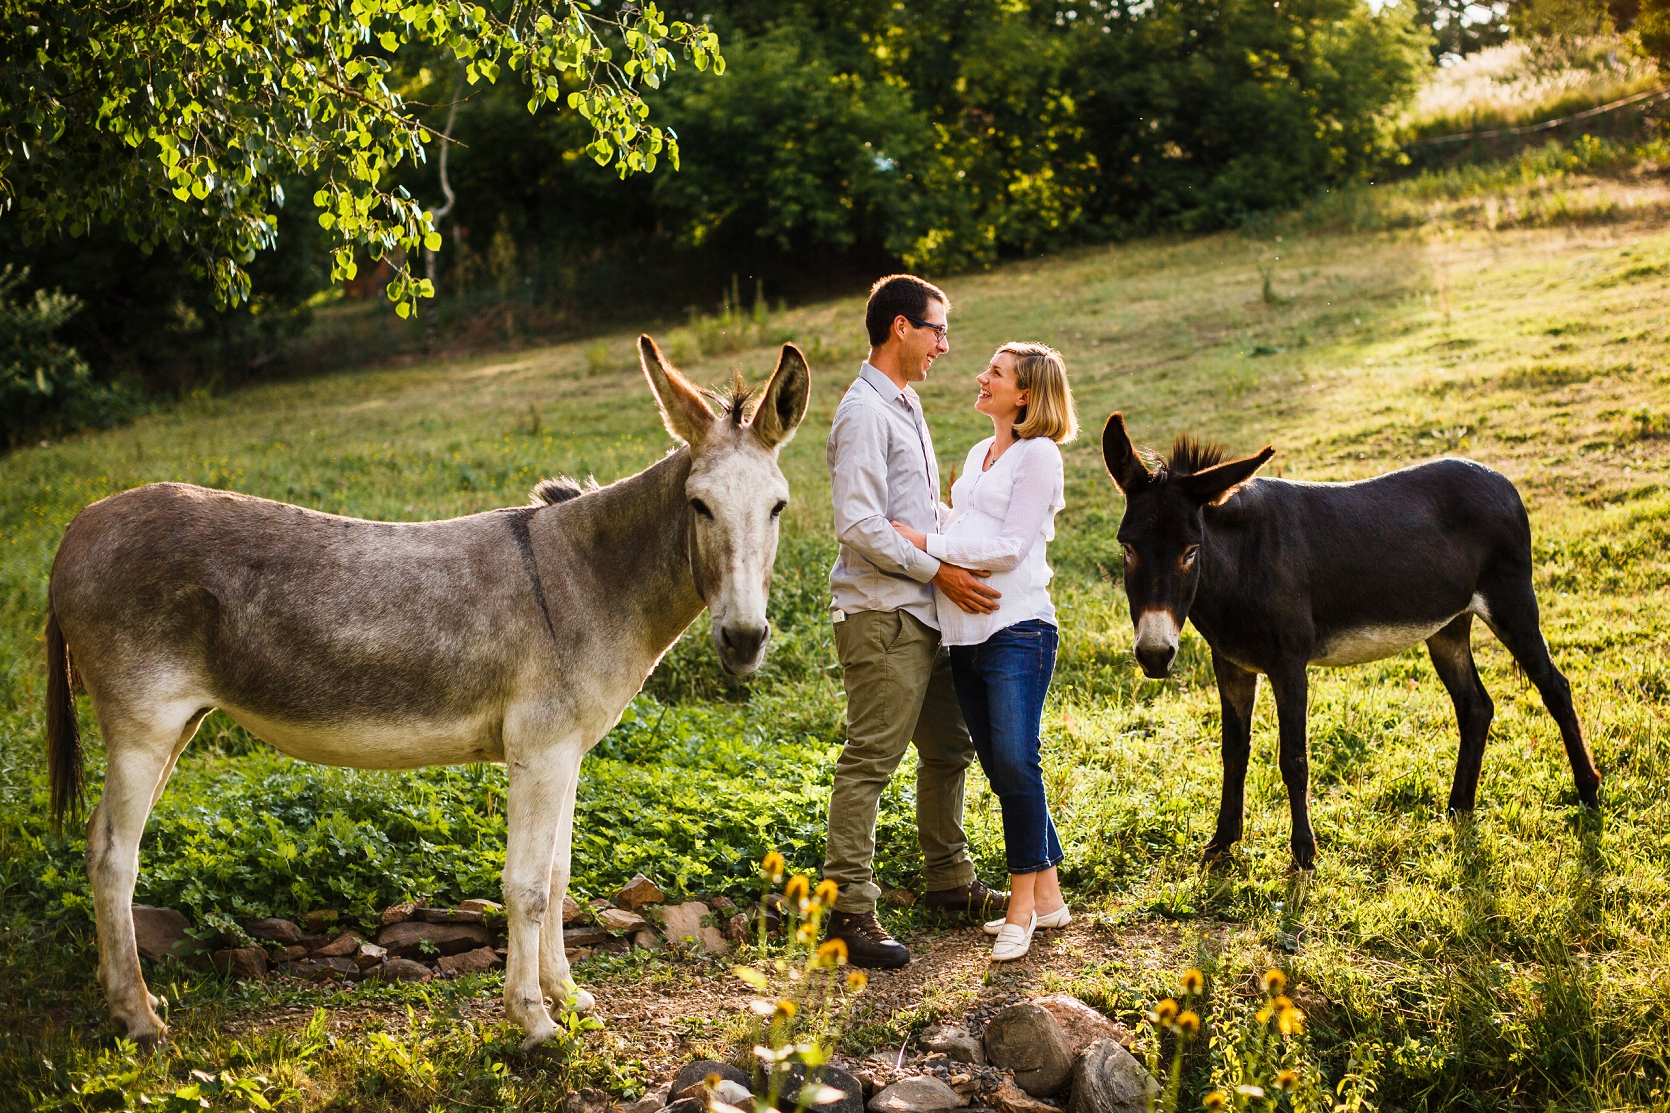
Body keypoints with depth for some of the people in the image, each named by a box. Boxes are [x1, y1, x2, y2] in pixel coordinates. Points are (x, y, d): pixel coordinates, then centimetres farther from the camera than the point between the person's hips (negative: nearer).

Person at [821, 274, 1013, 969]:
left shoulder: (906, 407, 18)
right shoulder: (865, 412, -13)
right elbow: (858, 525, -22)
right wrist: (936, 571, -18)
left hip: (926, 613, 10)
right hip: (881, 617, -10)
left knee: (948, 749, 17)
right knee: (869, 762, -7)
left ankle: (948, 882, 31)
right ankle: (850, 911, -3)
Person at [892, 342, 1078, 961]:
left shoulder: (1038, 454, -5)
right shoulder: (978, 454, 21)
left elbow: (1009, 548, -12)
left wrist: (927, 544, -11)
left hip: (1017, 629, -8)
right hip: (967, 632, 8)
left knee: (1015, 761, -15)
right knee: (1000, 769, 7)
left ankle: (1023, 902, -6)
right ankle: (1047, 898, 15)